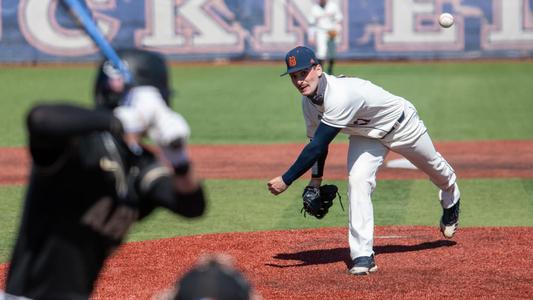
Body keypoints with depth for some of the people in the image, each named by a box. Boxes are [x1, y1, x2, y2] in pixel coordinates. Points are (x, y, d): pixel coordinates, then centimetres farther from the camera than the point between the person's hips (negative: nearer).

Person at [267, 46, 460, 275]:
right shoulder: (309, 99, -19)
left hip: (400, 125, -5)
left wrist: (286, 180, -43)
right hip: (366, 134, 5)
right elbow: (318, 142, -4)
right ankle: (363, 256, -17)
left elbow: (317, 146, -45)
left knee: (432, 165, 23)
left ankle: (450, 199, 58)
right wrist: (316, 179, -11)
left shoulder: (340, 95, -45)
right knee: (357, 181, -19)